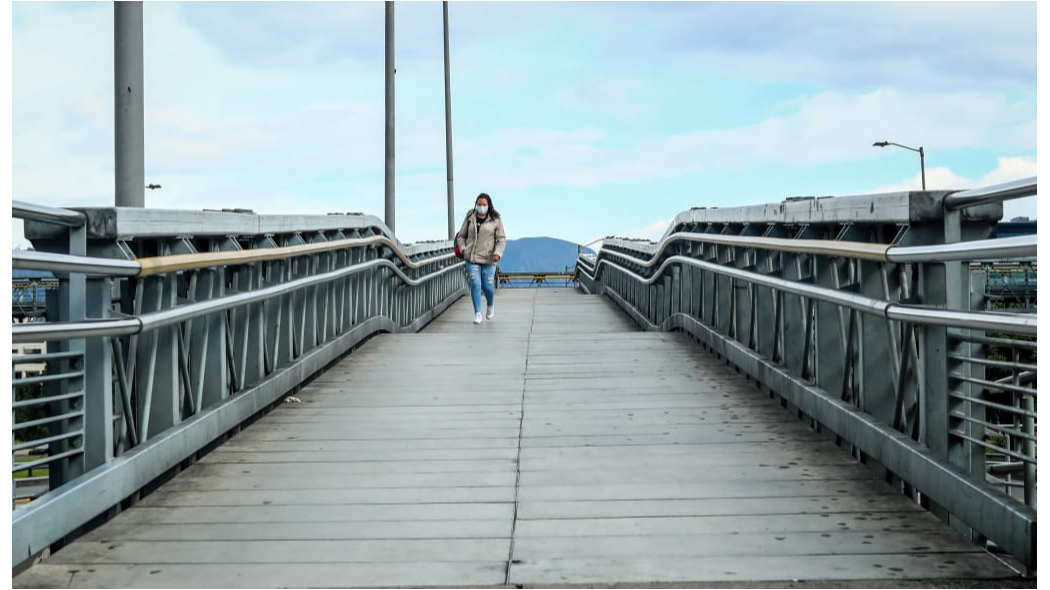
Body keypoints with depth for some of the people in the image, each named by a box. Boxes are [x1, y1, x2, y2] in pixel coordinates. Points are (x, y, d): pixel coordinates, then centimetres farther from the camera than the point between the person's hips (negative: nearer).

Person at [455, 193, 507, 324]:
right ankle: (477, 313, -1)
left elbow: (501, 239, 2)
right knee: (475, 285, -8)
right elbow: (461, 236, 14)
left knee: (488, 286, 2)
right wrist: (463, 249, -3)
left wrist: (498, 253, -14)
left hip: (488, 259, -1)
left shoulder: (495, 220, 1)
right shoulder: (470, 218, 6)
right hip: (472, 258, 1)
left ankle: (491, 305, 34)